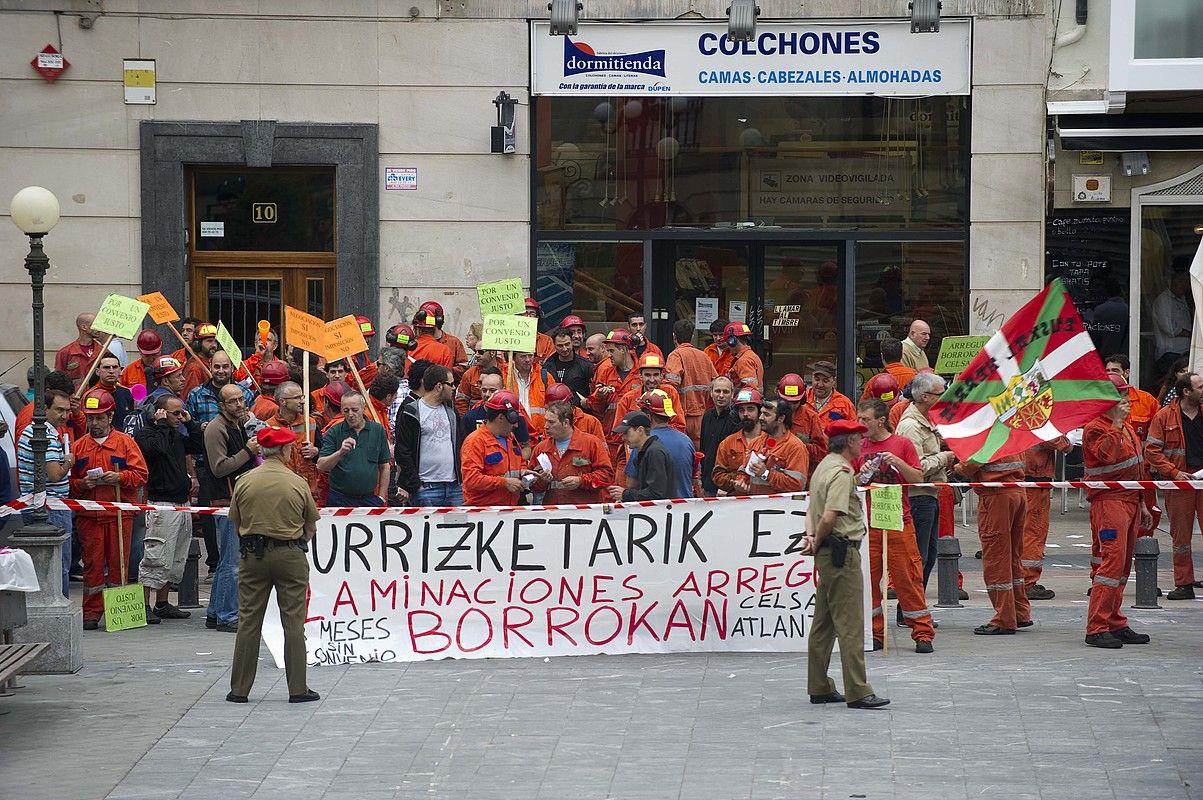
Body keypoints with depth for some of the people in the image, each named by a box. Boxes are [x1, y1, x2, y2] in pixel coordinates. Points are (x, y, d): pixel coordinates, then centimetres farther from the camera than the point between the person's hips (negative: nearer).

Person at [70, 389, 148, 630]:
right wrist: (82, 484, -8)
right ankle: (91, 612, 3)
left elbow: (140, 474, 0)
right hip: (89, 515, 1)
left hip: (119, 514, -1)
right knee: (92, 564, 0)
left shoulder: (125, 442, 5)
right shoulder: (79, 446, 12)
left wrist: (118, 477, -15)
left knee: (118, 563, 2)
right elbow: (69, 480, 12)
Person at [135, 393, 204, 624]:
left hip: (182, 505, 9)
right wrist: (162, 424, -14)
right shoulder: (145, 434, -7)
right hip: (162, 505, -9)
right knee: (156, 558, -12)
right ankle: (144, 605, -10)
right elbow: (157, 448, -26)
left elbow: (200, 445, 21)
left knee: (176, 560, 12)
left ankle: (162, 604, 20)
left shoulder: (176, 435, 18)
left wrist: (190, 422, 14)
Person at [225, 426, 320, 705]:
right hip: (290, 555, -2)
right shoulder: (298, 483, -5)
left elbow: (236, 522, 7)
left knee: (248, 621, 6)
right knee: (294, 623, 3)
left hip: (253, 555, 2)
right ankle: (298, 689, 4)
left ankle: (239, 689, 8)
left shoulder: (244, 481, -1)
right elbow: (311, 528, 2)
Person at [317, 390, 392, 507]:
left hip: (369, 498, 1)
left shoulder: (378, 430, 7)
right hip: (339, 500, -1)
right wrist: (340, 452, -23)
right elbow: (321, 467, -8)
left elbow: (384, 467, 11)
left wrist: (381, 498, 6)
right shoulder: (333, 432, 1)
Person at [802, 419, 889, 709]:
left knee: (824, 623, 13)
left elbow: (812, 509, 19)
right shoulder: (841, 473, -15)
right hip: (842, 551, -10)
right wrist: (818, 542, -8)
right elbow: (829, 517, -24)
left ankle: (819, 688, 19)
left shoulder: (823, 468, 16)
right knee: (850, 624, -9)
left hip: (828, 554, 10)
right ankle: (857, 692, -9)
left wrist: (811, 537, 4)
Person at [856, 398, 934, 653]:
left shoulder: (902, 444, 2)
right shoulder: (859, 447, 9)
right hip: (867, 524, 3)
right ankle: (874, 633, 10)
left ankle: (923, 634, 3)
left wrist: (898, 462, -15)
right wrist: (861, 476, -8)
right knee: (868, 578, 1)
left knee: (908, 578, -3)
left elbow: (918, 479, 0)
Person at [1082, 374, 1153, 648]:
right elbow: (1106, 454, -28)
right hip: (1108, 500, -9)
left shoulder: (1126, 427, 20)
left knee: (1123, 564, 10)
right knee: (1113, 561, -16)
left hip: (1130, 500, 9)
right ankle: (1097, 628, -16)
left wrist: (1141, 504, 26)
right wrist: (1116, 424, -22)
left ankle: (1116, 624, 16)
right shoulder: (1094, 428, -9)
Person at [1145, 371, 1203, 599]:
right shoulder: (1164, 417, 1)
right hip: (1179, 483, -1)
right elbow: (1151, 451, -2)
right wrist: (1174, 472, -10)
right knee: (1180, 534, 5)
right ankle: (1184, 585, 12)